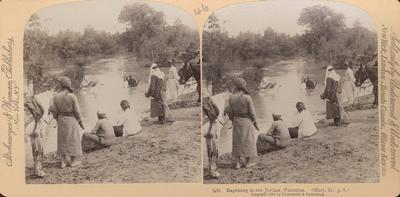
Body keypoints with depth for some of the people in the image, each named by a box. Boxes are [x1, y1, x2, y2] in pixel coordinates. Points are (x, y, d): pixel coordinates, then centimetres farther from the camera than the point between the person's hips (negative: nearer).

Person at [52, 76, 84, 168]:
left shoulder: (56, 96, -8)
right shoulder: (72, 96, -17)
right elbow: (77, 111, -13)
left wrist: (58, 120, 16)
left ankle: (63, 162, 16)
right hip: (72, 119, -3)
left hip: (61, 120, 3)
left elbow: (55, 111, -1)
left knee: (62, 140, 14)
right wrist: (80, 122, 0)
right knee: (73, 140, 10)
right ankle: (73, 161, 18)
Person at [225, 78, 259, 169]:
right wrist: (255, 122, 0)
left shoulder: (231, 97, -8)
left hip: (237, 121, 3)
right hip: (247, 121, -3)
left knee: (237, 141, 13)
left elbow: (229, 111, -2)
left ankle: (237, 163, 14)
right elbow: (252, 112, -14)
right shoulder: (247, 98, -18)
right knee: (248, 141, 10)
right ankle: (248, 162, 18)